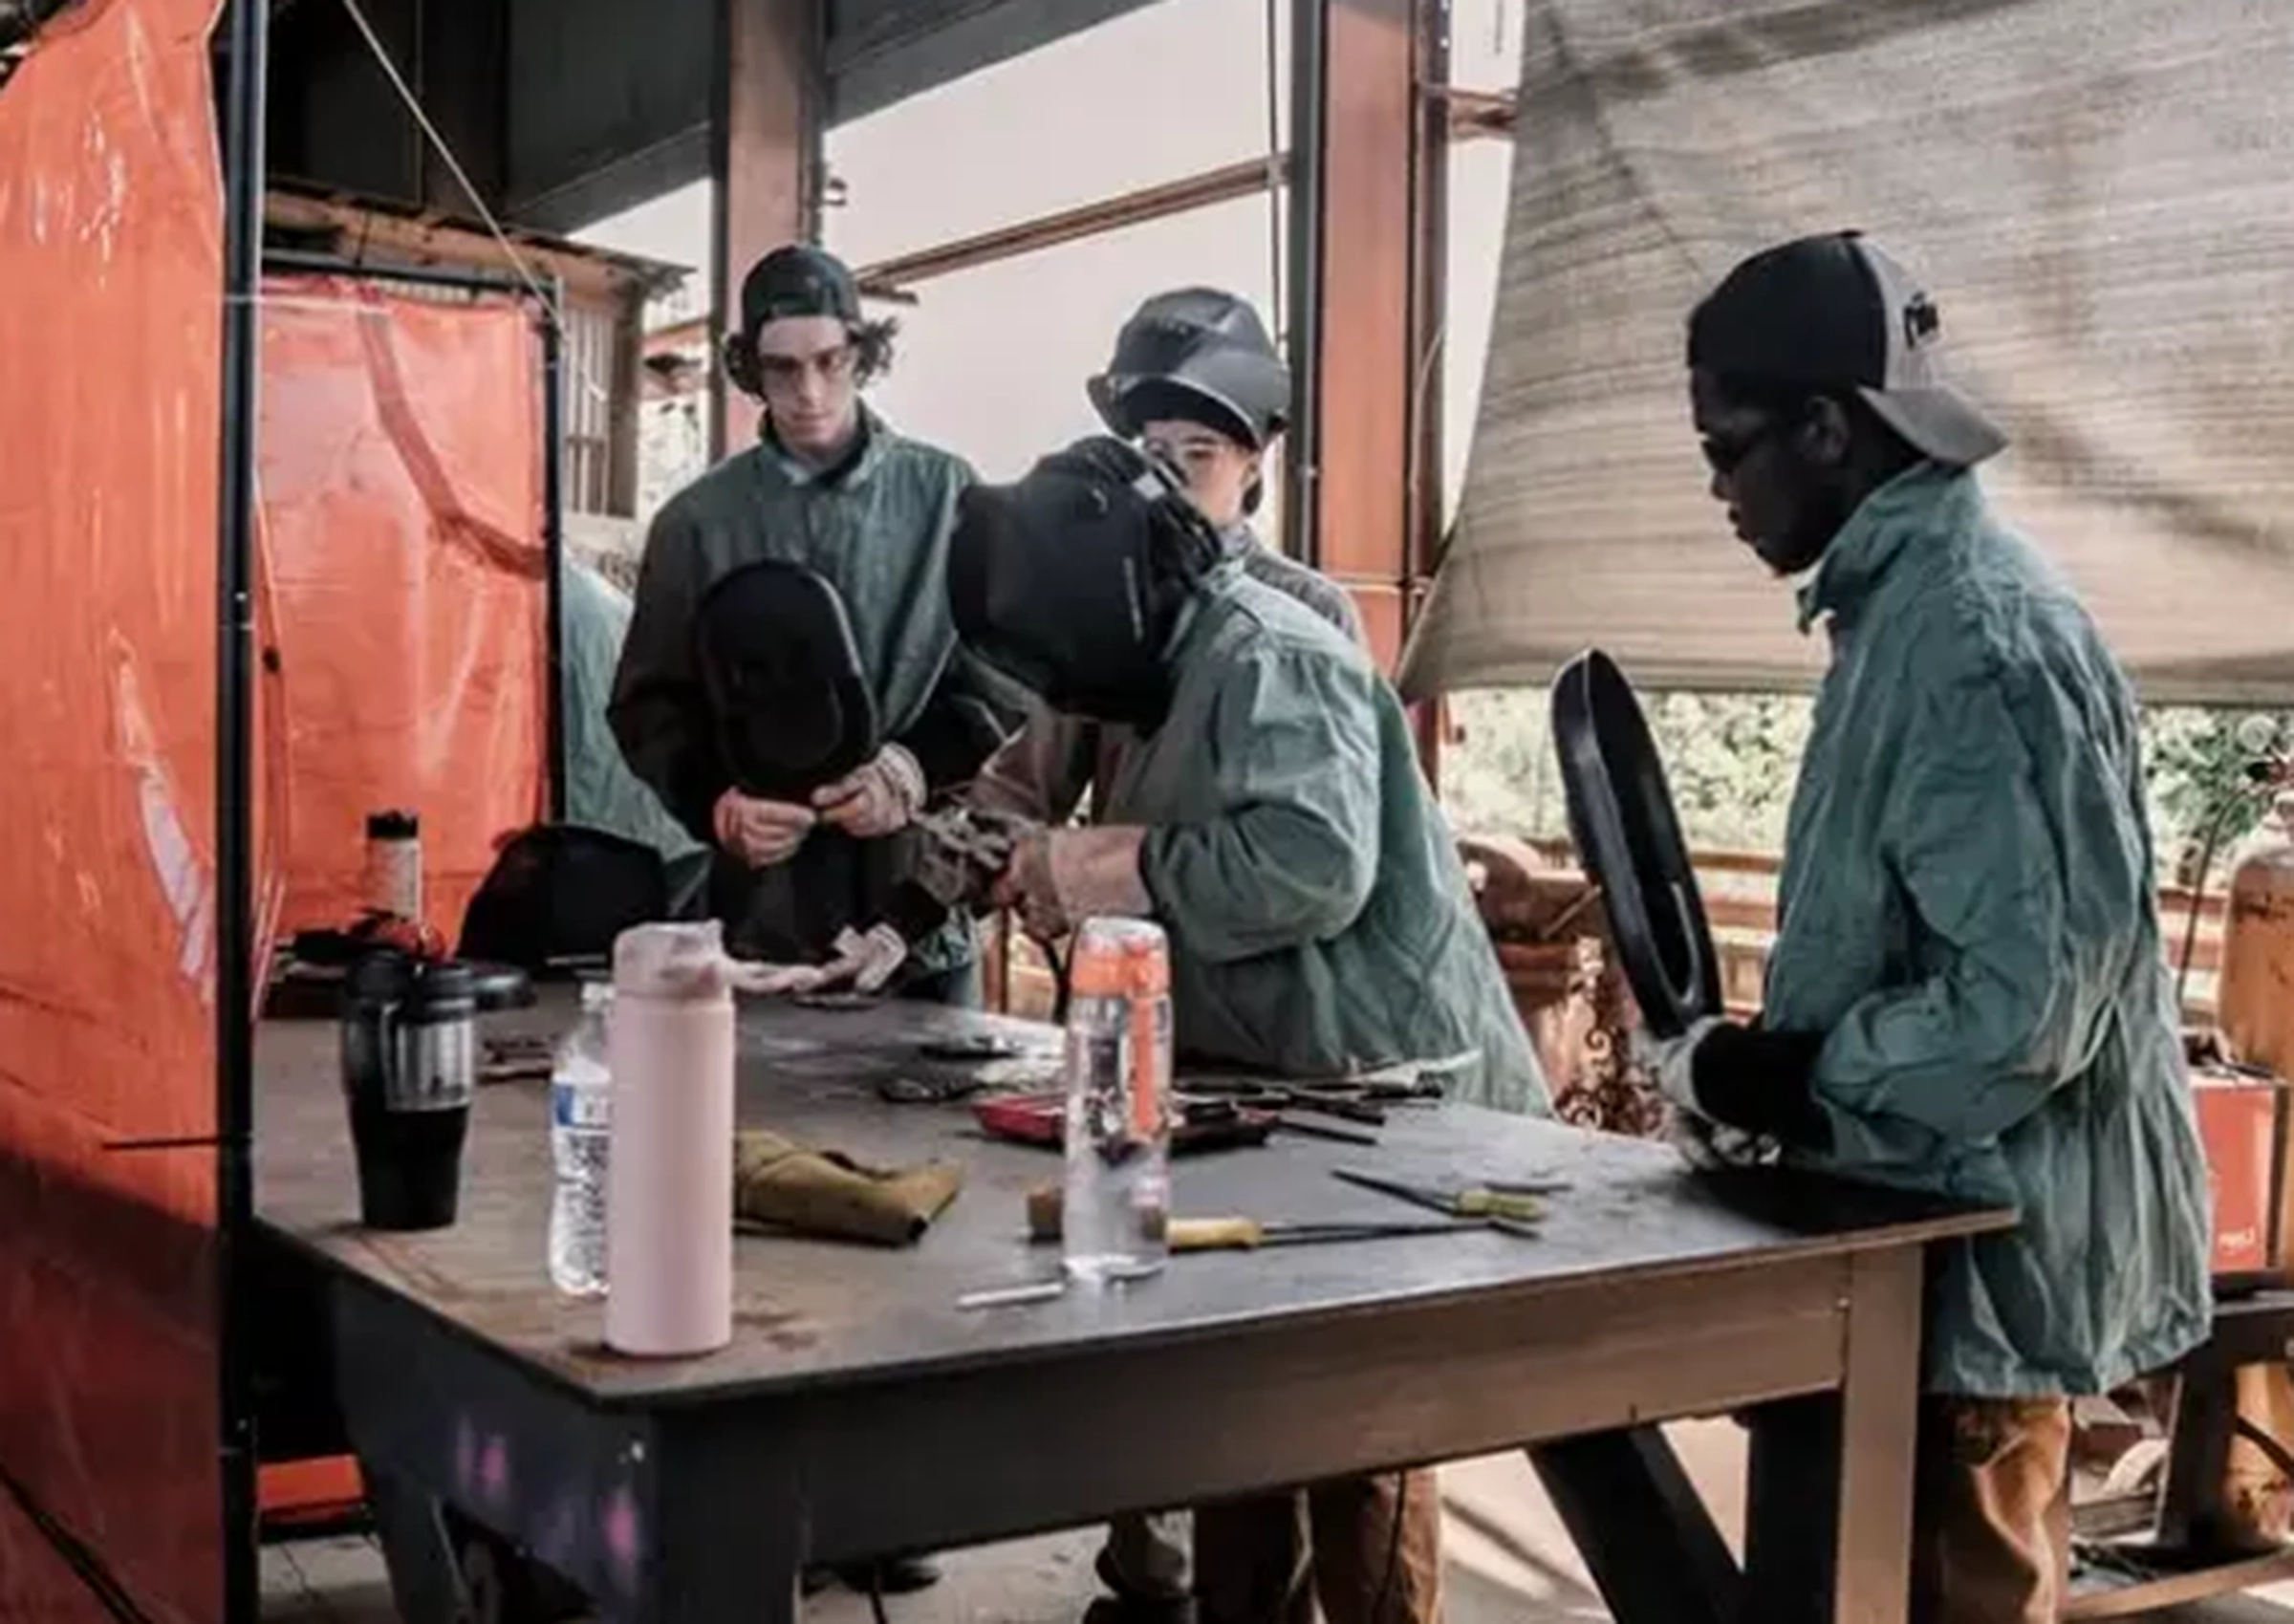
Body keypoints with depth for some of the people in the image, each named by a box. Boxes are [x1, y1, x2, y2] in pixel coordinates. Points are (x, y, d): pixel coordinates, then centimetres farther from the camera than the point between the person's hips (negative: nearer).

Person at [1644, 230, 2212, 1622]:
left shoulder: (1980, 637, -22)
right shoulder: (1909, 607, 10)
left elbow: (2021, 1009, -26)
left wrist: (1769, 1081, -15)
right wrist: (1766, 1076, 6)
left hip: (1978, 1260, -10)